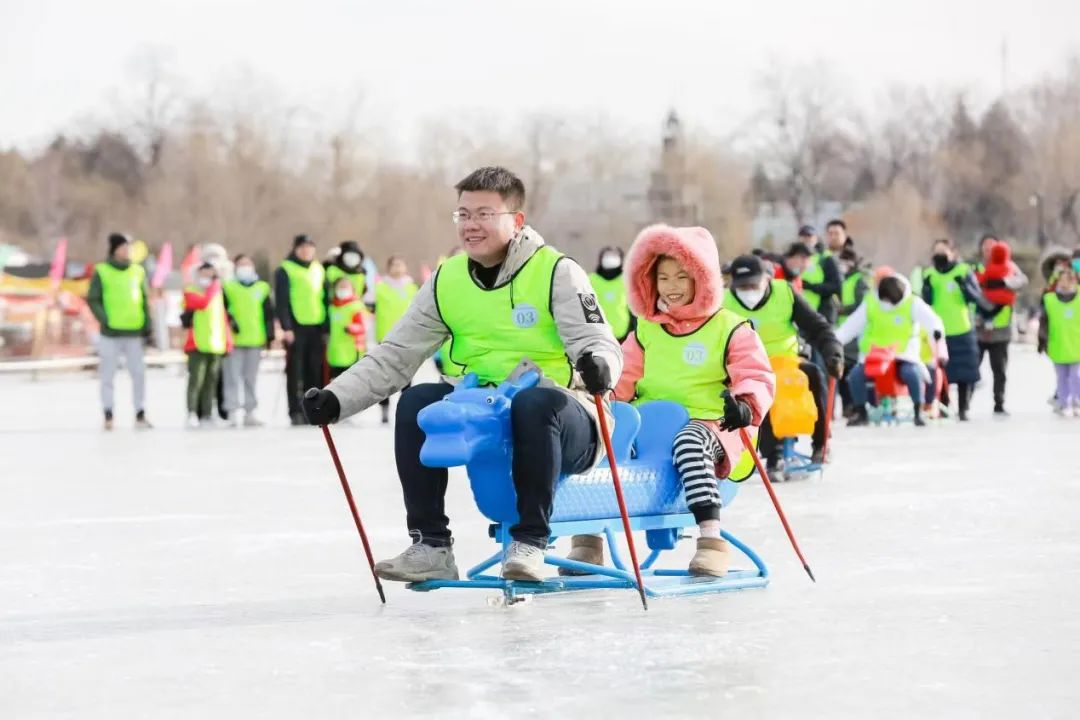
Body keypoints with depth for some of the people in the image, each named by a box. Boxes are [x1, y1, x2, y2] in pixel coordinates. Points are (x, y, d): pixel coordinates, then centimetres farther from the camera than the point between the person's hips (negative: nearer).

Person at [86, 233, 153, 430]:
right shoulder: (102, 272, -1)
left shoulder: (138, 271, 10)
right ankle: (108, 416, 7)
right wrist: (104, 319, -14)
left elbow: (144, 300, 13)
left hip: (134, 332, 3)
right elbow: (93, 299, -3)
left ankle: (140, 414, 6)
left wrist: (147, 326, 6)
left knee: (139, 373, -1)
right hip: (111, 333, -3)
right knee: (108, 375, 2)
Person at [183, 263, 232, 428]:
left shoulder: (218, 293, 20)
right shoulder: (191, 293, 1)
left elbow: (224, 318, 21)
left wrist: (228, 340, 14)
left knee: (211, 381, 7)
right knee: (196, 380, -13)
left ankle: (206, 414, 10)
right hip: (198, 345, -6)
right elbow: (203, 303, -20)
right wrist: (213, 286, -10)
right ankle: (192, 414, -15)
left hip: (217, 345, 6)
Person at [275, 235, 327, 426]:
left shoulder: (319, 270, 16)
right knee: (296, 371, -2)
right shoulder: (285, 270, -1)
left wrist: (327, 327, 12)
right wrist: (286, 327, -15)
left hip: (317, 327, 5)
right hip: (296, 327, -5)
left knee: (315, 371, 5)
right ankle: (296, 412, -1)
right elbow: (281, 301, -7)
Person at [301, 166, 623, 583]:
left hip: (563, 426, -5)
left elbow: (599, 343, -15)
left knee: (538, 401, -37)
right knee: (417, 402, -18)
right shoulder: (446, 281, 6)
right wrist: (336, 400, -8)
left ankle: (530, 543, -26)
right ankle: (430, 546, -12)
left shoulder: (555, 272, -7)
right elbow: (393, 358, 6)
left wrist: (598, 366, -40)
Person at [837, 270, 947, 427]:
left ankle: (919, 412, -15)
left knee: (913, 373, -33)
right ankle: (861, 412, -1)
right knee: (855, 375, -21)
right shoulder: (870, 303, 3)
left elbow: (931, 320, -13)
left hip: (904, 356, -2)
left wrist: (938, 334, -33)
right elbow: (851, 326, 5)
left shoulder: (912, 303, -4)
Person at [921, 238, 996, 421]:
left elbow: (976, 298, -10)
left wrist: (964, 285, -26)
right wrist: (926, 288, -17)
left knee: (964, 373, 2)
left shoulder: (964, 271, -2)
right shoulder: (929, 274, 5)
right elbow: (926, 303, 0)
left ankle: (963, 409, 9)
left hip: (962, 332, -1)